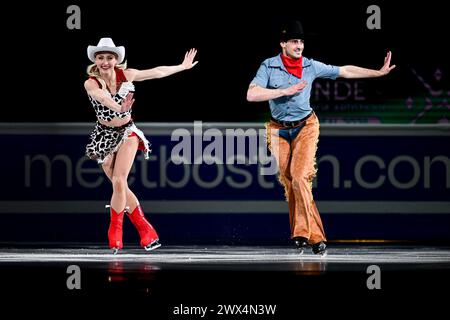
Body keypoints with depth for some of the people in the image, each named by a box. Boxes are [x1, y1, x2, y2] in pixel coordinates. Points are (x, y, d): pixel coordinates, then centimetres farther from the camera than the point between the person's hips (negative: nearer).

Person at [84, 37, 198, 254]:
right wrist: (119, 107, -60)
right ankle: (146, 231, 15)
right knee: (121, 187, 1)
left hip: (127, 132, 0)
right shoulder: (91, 84, -17)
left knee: (119, 182, -17)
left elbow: (156, 72, 5)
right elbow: (102, 98, -39)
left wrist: (183, 66, 14)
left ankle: (114, 234, -5)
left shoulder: (126, 75, -9)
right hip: (104, 136, 0)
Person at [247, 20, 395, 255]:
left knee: (299, 177, -19)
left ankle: (301, 232, -11)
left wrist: (378, 73, 4)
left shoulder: (311, 66, -4)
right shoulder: (269, 66, -8)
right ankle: (314, 235, 11)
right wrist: (286, 91, -24)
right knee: (288, 182, 2)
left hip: (305, 127, -1)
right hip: (279, 130, 1)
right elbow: (251, 94, -20)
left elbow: (345, 71, 5)